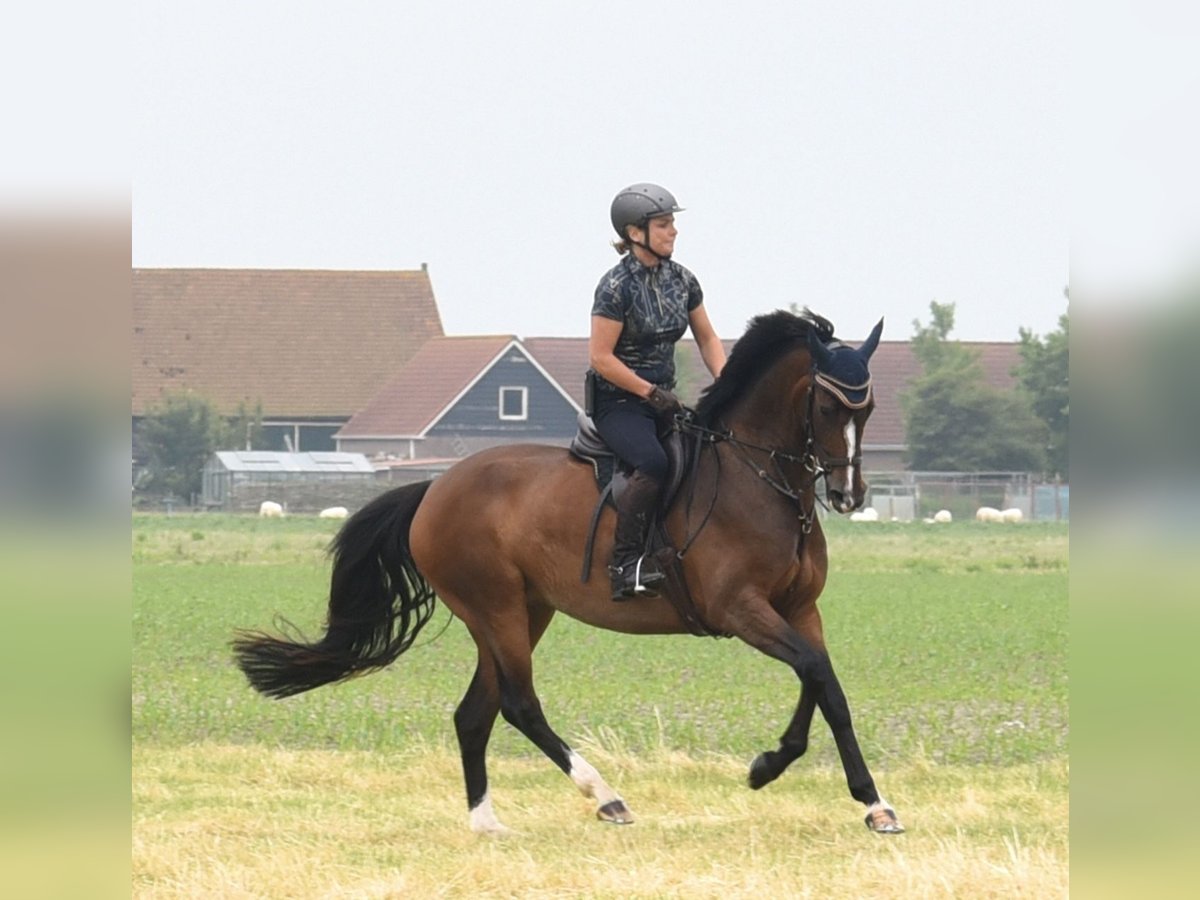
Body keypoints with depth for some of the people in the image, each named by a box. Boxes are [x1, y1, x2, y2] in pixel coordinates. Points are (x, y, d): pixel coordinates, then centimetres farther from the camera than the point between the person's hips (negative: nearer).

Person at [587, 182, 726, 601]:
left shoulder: (681, 280, 7)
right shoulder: (617, 286, -14)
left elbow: (707, 339, 17)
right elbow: (601, 357, -16)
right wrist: (651, 394, -18)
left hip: (662, 397, 8)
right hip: (617, 400, -8)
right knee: (653, 461, -34)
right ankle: (625, 562, -28)